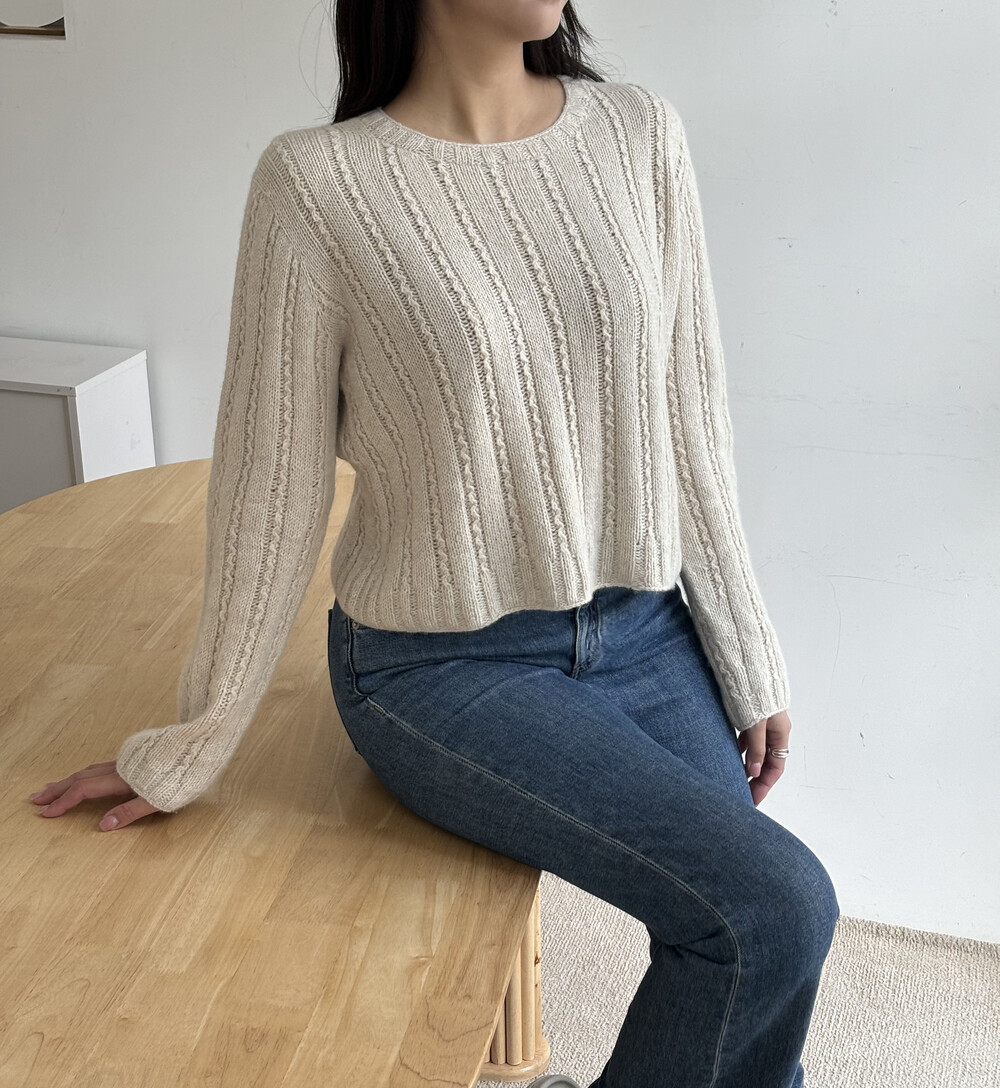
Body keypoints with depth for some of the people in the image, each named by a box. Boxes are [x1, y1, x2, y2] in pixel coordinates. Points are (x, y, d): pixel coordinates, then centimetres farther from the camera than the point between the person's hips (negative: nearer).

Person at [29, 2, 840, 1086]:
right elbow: (272, 491, -6)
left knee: (750, 974, 0)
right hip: (446, 668, -4)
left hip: (649, 634, 5)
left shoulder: (638, 132, -1)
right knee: (775, 908, -15)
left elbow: (687, 421, 3)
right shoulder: (317, 181, -12)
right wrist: (188, 749, 1)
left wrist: (747, 660, 6)